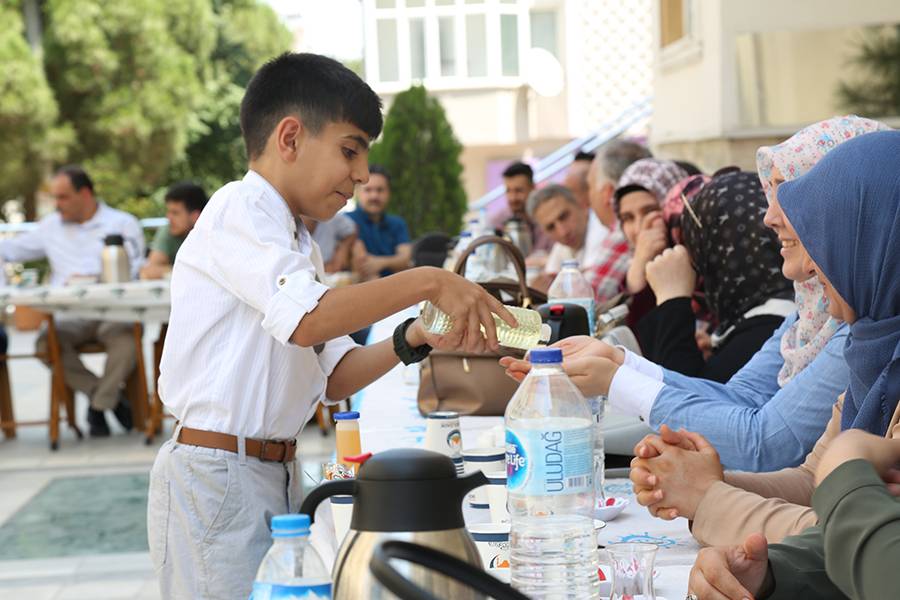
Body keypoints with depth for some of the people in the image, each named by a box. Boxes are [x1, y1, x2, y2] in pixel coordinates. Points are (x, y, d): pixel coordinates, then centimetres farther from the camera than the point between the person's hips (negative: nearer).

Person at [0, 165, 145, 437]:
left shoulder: (122, 224, 9)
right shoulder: (51, 226, 23)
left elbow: (134, 273, -4)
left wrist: (95, 281, -16)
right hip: (71, 317, 3)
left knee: (124, 338, -37)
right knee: (46, 344, -30)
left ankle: (99, 405, -14)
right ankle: (111, 395, -14)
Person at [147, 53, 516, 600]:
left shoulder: (299, 246, 17)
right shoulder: (238, 210, -11)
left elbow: (331, 378, 13)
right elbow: (307, 319, -27)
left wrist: (414, 340, -2)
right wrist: (427, 283, -22)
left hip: (279, 472, 9)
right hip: (217, 477, -9)